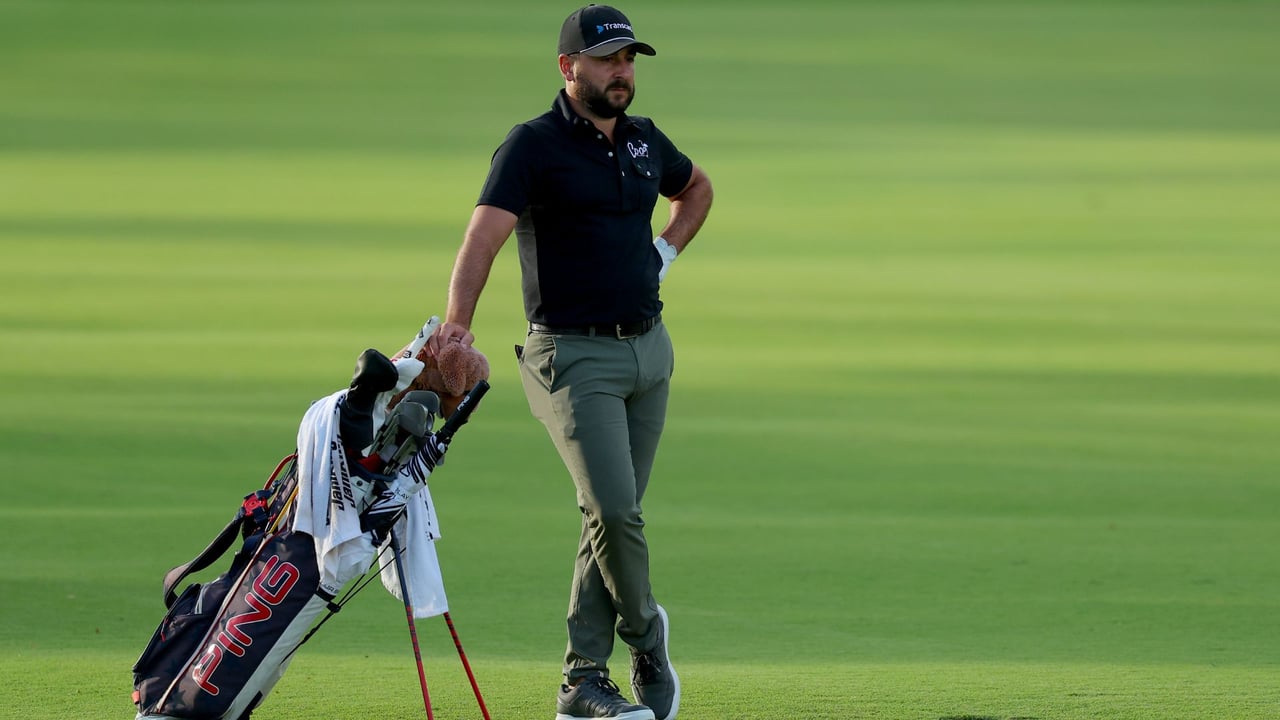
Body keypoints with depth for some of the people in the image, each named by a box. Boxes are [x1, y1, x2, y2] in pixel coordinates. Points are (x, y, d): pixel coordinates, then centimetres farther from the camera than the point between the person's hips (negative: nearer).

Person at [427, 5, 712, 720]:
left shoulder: (645, 140, 10)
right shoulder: (533, 145, -9)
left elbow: (698, 187, 33)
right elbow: (486, 232, -23)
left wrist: (665, 252, 14)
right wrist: (460, 321, -39)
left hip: (649, 347, 6)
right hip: (574, 357, -6)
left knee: (615, 514, 5)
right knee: (613, 510, -18)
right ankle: (645, 631, 8)